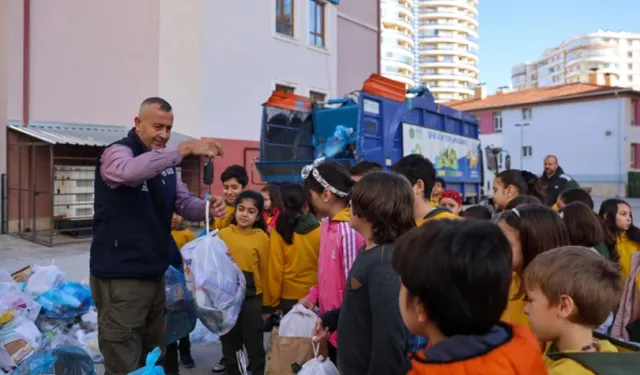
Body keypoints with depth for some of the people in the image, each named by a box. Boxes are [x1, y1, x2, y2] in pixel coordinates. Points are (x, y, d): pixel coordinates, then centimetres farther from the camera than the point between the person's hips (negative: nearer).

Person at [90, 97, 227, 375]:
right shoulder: (116, 152, -10)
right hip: (120, 276, -7)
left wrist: (208, 208, -16)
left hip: (153, 275, 8)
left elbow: (185, 204, 6)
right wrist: (186, 148, -38)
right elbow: (130, 171, -35)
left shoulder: (165, 164, 13)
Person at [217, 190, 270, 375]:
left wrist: (265, 303, -1)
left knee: (254, 345, 7)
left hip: (251, 296, -2)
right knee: (229, 344, 17)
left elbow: (264, 271, -3)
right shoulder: (223, 234, 2)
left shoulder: (262, 237, -4)